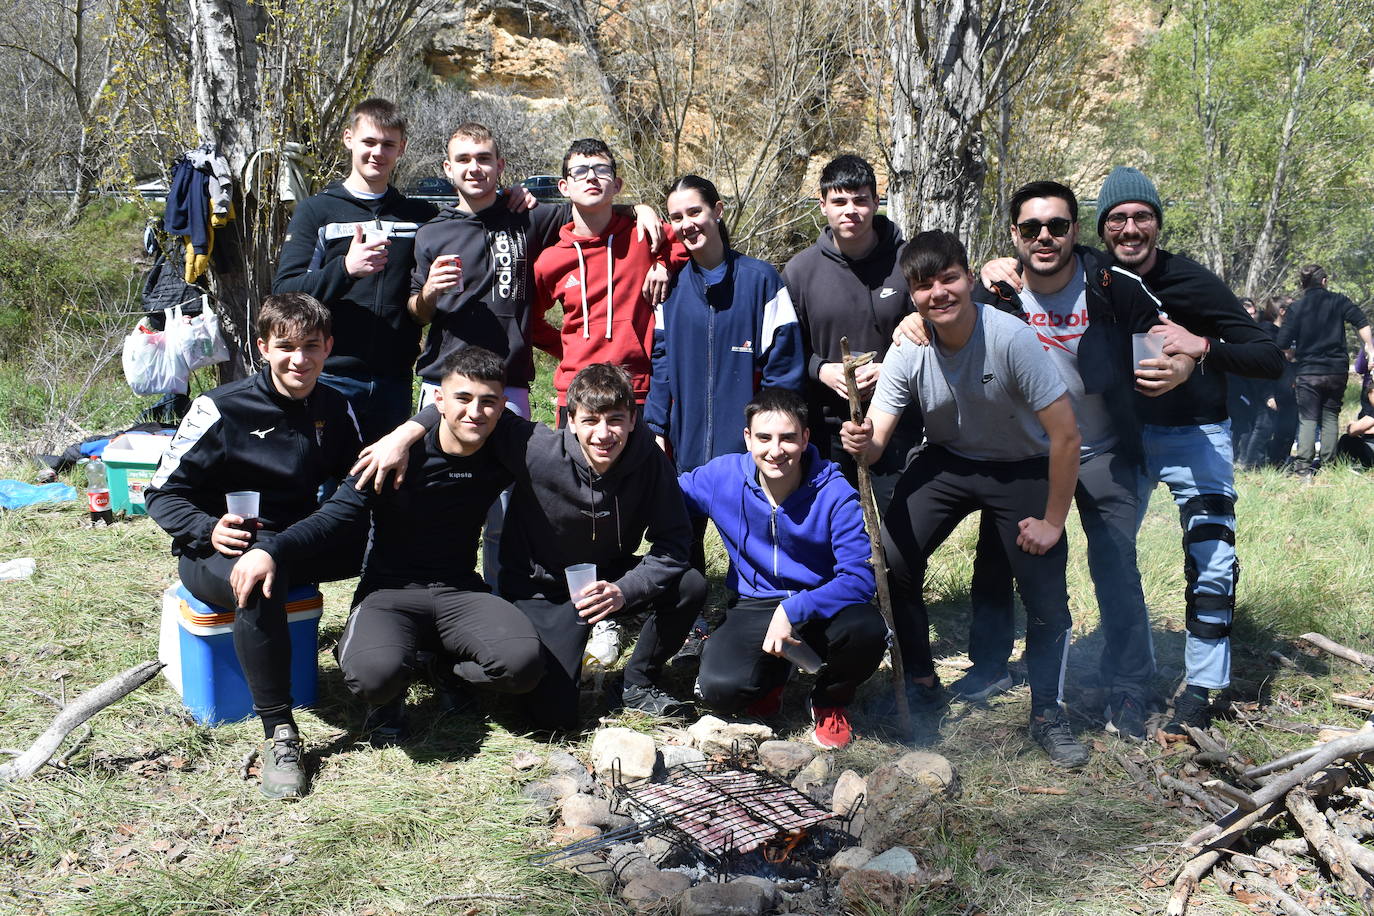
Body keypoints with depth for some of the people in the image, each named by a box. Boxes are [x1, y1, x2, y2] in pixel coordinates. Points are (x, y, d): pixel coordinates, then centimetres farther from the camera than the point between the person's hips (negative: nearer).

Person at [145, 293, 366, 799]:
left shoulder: (335, 410, 3)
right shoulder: (221, 409, -12)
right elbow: (162, 493, -9)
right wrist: (209, 529, -29)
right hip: (214, 550, -5)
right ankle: (279, 733, -31)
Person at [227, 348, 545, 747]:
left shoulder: (505, 448, -5)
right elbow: (336, 515, -15)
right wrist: (271, 551, -33)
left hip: (460, 591, 3)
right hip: (391, 589, -2)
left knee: (524, 662, -27)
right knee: (374, 674, -36)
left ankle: (454, 668, 8)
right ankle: (390, 694, 4)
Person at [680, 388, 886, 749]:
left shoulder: (833, 492, -16)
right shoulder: (722, 476, -9)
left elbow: (860, 577, -21)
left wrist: (794, 611, -31)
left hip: (820, 607, -1)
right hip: (754, 607, 1)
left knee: (867, 630, -35)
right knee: (720, 689, -26)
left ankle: (830, 700, 3)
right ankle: (770, 671, 15)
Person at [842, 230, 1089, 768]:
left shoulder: (1011, 339, -30)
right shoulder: (908, 353, -18)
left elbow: (1066, 434, -25)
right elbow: (875, 442, -19)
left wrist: (1053, 522, -19)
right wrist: (861, 442, -44)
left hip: (1023, 469, -3)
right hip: (947, 462, 3)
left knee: (1046, 598, -8)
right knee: (891, 559, -13)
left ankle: (1047, 715, 17)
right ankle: (921, 684, 8)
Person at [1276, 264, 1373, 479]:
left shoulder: (1297, 308, -3)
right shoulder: (1338, 301, 1)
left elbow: (1283, 343, -6)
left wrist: (1293, 355, 13)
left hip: (1308, 372, -1)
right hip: (1337, 371, 1)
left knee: (1308, 419, 2)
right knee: (1330, 417, 11)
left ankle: (1303, 467, -8)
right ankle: (1328, 465, 9)